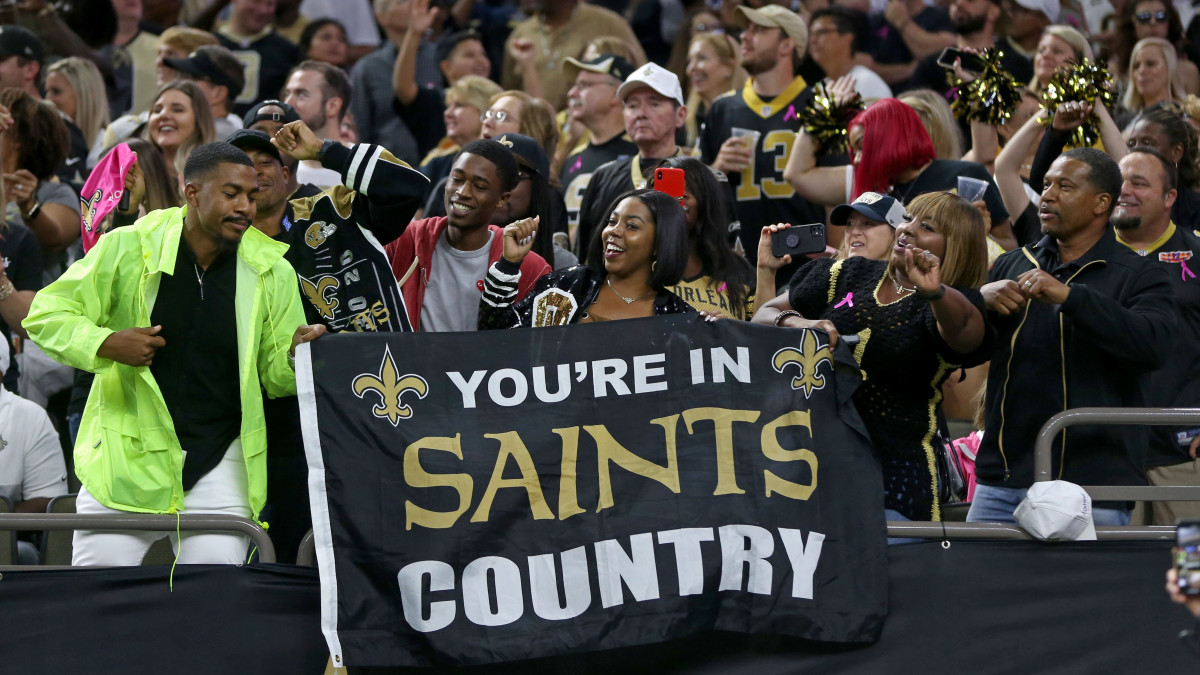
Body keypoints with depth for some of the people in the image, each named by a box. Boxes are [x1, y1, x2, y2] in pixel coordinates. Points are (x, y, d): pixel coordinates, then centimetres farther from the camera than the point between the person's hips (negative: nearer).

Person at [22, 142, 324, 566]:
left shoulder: (270, 271, 2)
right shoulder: (128, 248, -5)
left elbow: (275, 374, 7)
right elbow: (47, 316, -1)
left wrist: (295, 355, -17)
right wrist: (106, 344, -18)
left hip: (219, 464, 1)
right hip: (127, 456, -1)